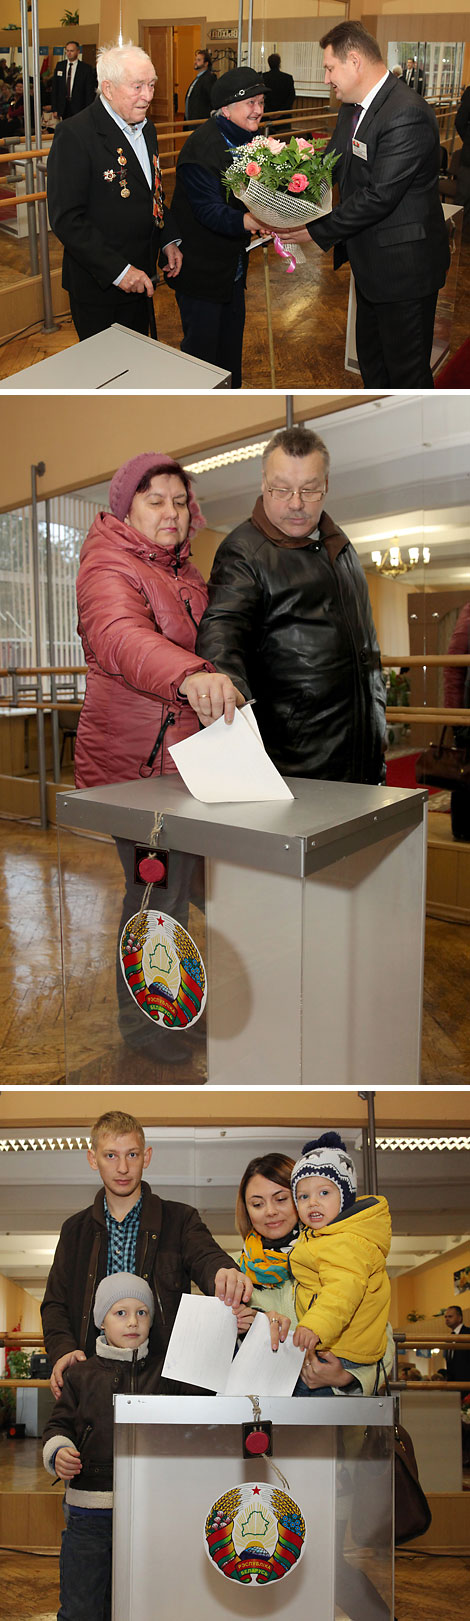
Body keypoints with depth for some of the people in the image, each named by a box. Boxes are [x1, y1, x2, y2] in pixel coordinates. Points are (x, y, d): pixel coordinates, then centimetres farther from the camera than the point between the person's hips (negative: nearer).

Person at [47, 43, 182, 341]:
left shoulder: (146, 129, 10)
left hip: (140, 280, 7)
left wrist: (169, 240, 6)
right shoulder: (75, 135, -18)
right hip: (99, 288, -7)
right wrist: (118, 271, -25)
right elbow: (66, 219, -23)